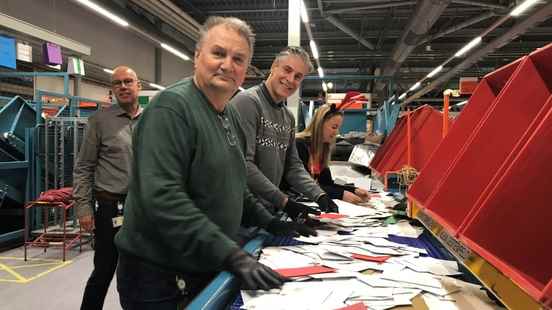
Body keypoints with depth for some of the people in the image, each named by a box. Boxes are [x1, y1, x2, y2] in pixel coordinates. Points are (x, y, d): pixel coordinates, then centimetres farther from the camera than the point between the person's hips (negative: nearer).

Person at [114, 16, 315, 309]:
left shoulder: (231, 117, 8)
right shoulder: (172, 106, -18)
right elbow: (162, 199, -28)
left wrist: (270, 223, 9)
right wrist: (231, 255, -31)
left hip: (206, 271, 8)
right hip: (159, 277, -8)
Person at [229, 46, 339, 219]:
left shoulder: (289, 117, 11)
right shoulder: (247, 101, -15)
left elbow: (293, 166, 11)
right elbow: (243, 164, -23)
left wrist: (319, 195, -4)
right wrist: (283, 201, -21)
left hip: (270, 208, 8)